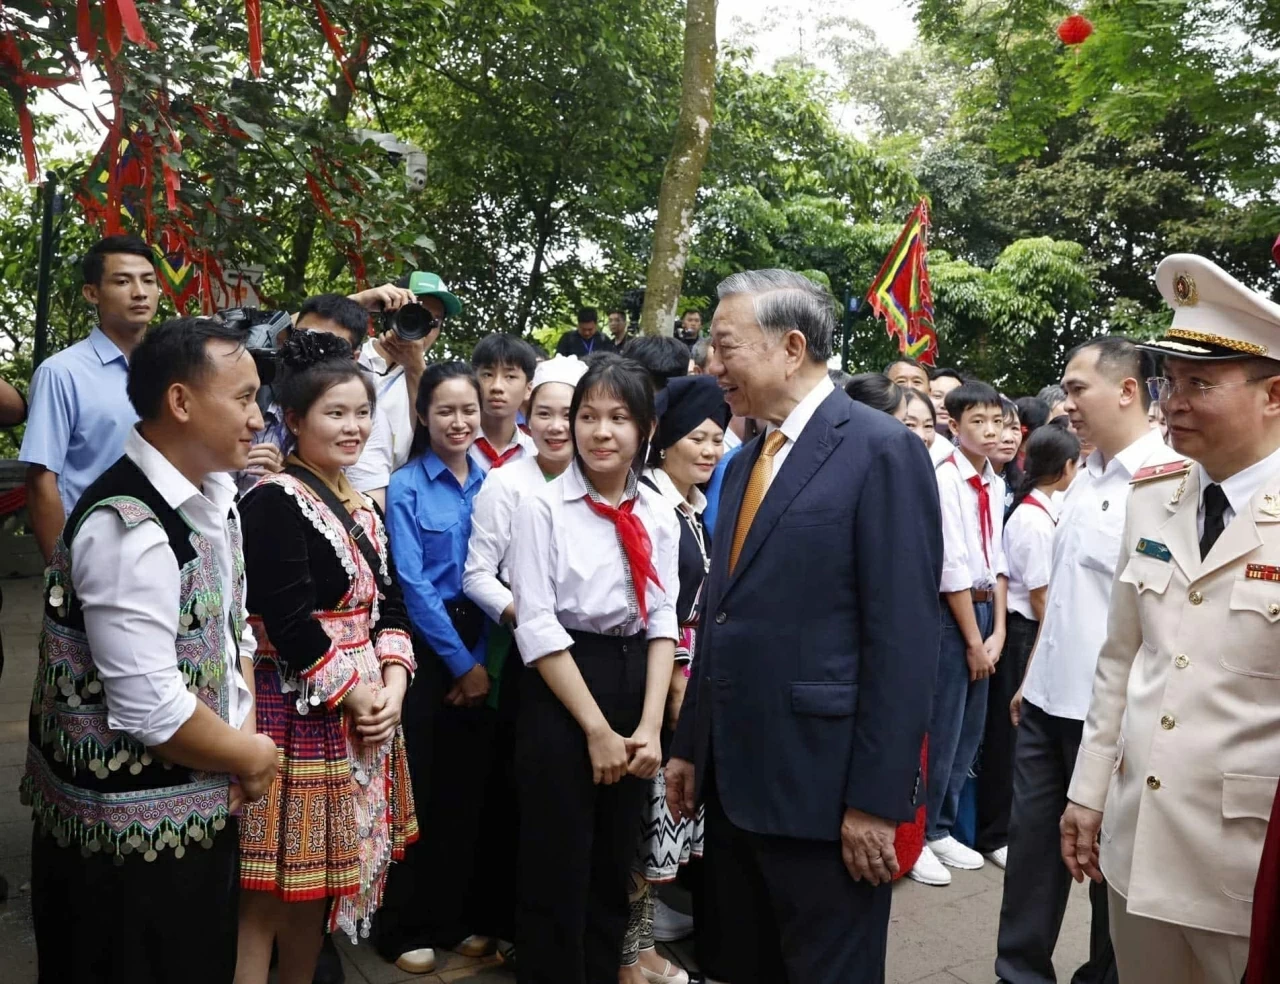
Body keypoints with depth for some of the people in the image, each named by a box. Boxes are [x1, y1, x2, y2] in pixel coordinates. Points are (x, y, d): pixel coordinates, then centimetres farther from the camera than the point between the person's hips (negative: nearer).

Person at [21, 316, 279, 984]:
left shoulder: (214, 495, 3)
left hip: (202, 805, 8)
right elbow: (152, 710, -27)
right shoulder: (129, 527, -26)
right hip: (133, 832, -8)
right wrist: (251, 757, -12)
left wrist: (248, 736, 0)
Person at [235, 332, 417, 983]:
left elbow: (389, 604, 11)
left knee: (319, 880, 17)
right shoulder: (273, 502, -13)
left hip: (367, 711, 8)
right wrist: (356, 695, -14)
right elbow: (288, 622, -20)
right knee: (273, 890, 1)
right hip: (297, 714, -8)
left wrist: (392, 686, -4)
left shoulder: (363, 506, 11)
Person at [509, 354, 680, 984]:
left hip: (637, 685, 5)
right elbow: (536, 625, -12)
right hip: (559, 696, -4)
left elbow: (663, 620, 2)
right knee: (557, 869, 6)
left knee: (615, 866, 17)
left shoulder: (659, 514, 4)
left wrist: (649, 726, -8)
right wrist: (596, 728, -13)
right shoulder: (543, 508, -9)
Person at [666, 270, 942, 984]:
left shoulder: (881, 449, -11)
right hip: (734, 781, 8)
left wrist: (877, 798, -17)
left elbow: (904, 637, -16)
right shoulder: (745, 464, 14)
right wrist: (691, 747, 15)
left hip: (823, 790, -7)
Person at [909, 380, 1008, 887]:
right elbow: (951, 567, -16)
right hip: (949, 612, -7)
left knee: (970, 731, 14)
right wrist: (973, 640, -13)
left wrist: (998, 630, 2)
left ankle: (943, 829, 28)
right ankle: (918, 836, 15)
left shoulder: (995, 484, 9)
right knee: (941, 731, -1)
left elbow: (997, 561, 9)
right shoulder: (945, 479, -14)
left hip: (984, 608, 7)